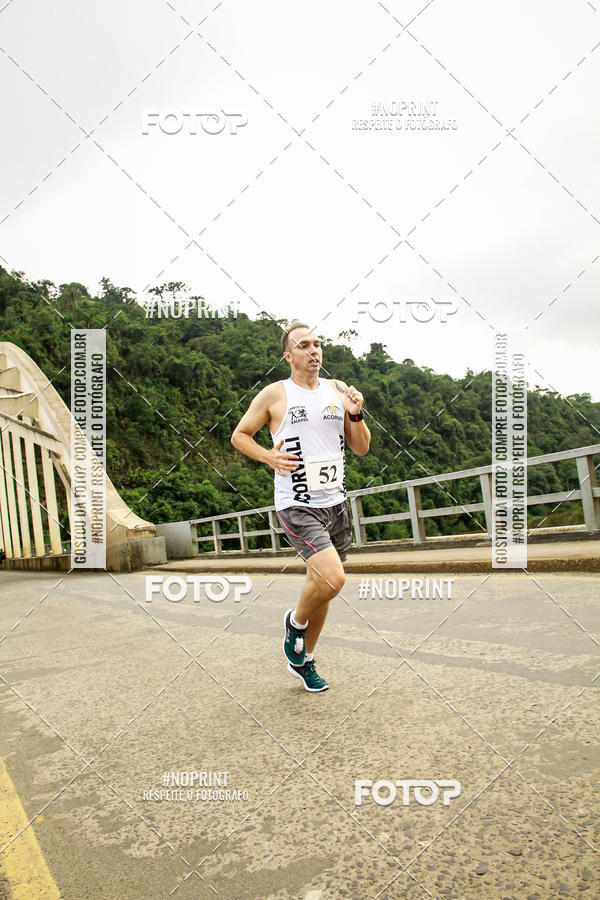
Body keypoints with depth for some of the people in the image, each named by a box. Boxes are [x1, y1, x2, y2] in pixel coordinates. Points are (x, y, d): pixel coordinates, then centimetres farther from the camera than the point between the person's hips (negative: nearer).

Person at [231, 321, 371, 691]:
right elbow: (239, 435, 7)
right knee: (333, 578, -21)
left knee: (322, 582, 14)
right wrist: (268, 456, -11)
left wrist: (356, 414, -7)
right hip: (298, 505, -5)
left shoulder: (338, 390, 9)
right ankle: (296, 621, 11)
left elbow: (361, 448, 11)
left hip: (336, 502, 6)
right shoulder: (274, 394, -3)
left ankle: (304, 660, 34)